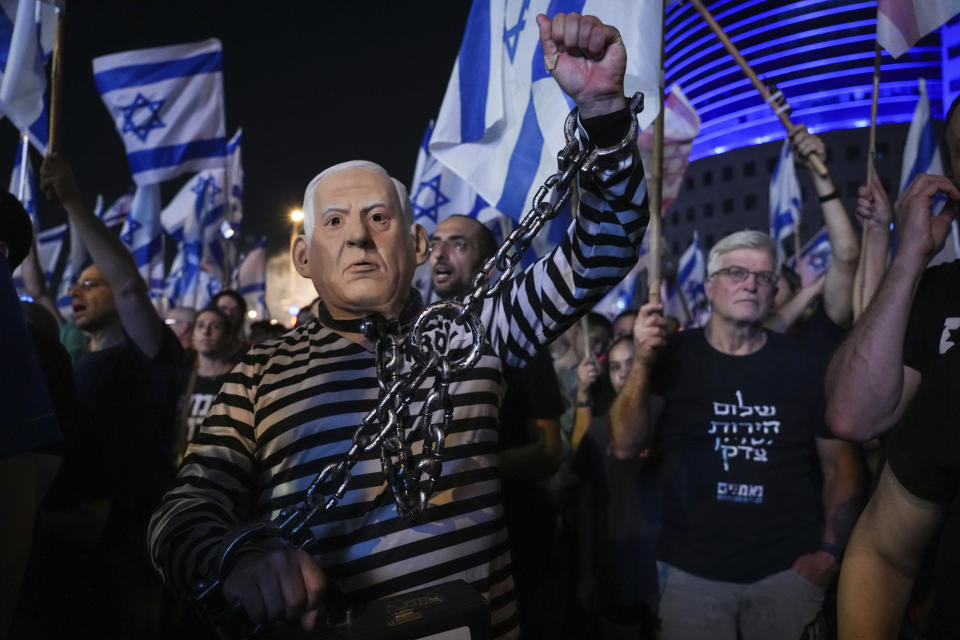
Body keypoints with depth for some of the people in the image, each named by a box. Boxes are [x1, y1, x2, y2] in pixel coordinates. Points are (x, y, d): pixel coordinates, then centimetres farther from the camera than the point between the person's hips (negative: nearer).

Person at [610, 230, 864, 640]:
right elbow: (625, 447, -11)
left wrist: (831, 551, -6)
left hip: (789, 570, 1)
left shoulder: (805, 365, -3)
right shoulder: (672, 355, -4)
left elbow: (841, 463, 3)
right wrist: (642, 365, -24)